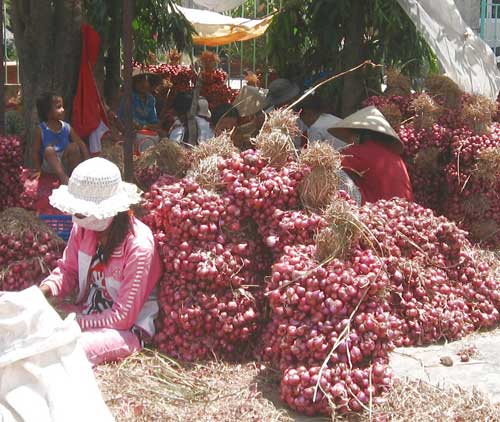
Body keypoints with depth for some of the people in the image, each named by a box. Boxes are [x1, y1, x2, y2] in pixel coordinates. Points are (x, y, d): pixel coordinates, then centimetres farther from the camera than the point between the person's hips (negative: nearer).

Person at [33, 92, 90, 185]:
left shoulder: (66, 127, -3)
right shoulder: (40, 130, -11)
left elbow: (80, 143, -2)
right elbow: (36, 152, -8)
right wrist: (38, 170, -11)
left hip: (66, 163, 3)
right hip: (50, 166, -2)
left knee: (73, 146, -21)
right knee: (49, 150, -30)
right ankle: (63, 177, -39)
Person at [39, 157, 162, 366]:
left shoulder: (138, 245, -25)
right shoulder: (83, 227, -8)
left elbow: (123, 317, -20)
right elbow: (68, 270, 8)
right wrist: (44, 290, -13)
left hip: (127, 329, -6)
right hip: (86, 314, 6)